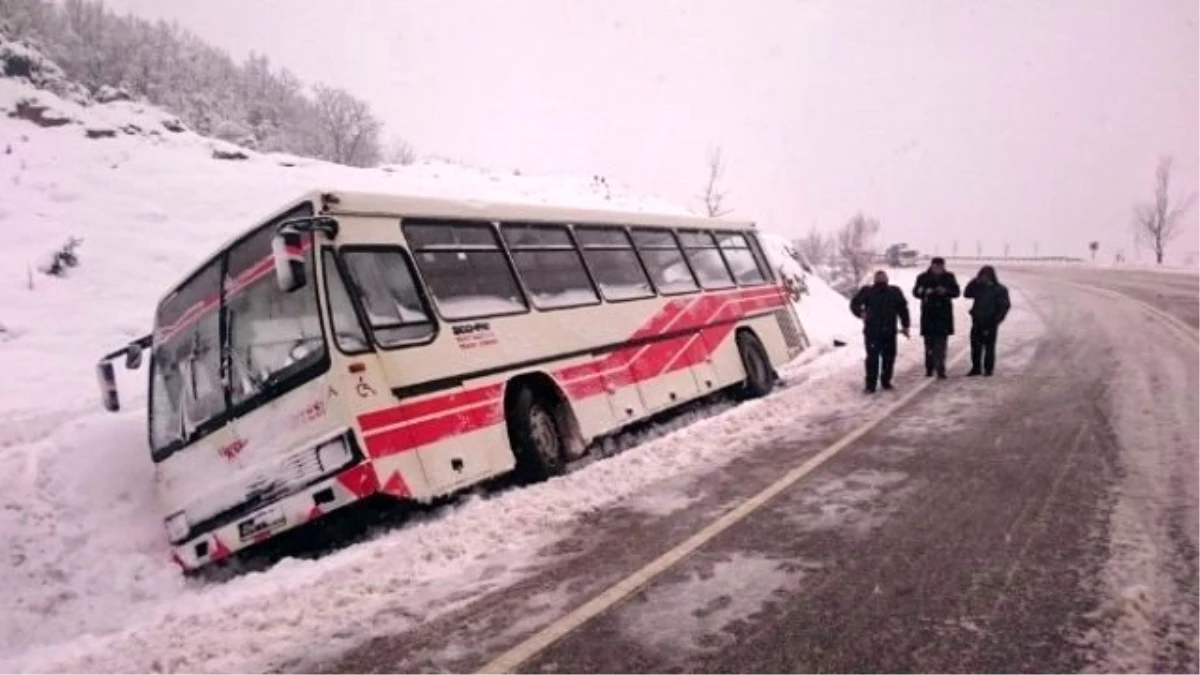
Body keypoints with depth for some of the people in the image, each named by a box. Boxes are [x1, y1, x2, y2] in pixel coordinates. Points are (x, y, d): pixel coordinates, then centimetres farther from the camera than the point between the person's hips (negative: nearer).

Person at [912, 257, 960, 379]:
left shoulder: (949, 277, 4)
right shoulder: (923, 277, 0)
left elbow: (956, 292, 4)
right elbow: (916, 292, -1)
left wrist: (946, 291, -16)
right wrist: (925, 292, -22)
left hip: (944, 315, 0)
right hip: (928, 314, 0)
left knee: (941, 344, -6)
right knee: (929, 342, 8)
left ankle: (940, 370, -6)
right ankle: (929, 368, 20)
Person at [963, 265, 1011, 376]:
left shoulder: (999, 289, -4)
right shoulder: (978, 287, 9)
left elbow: (1005, 305, -5)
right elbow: (967, 294, 5)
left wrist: (997, 319, -12)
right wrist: (974, 282, -5)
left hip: (990, 323, -4)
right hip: (977, 321, 4)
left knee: (989, 346, -1)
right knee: (976, 346, 5)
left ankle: (988, 369, 5)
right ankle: (976, 368, 12)